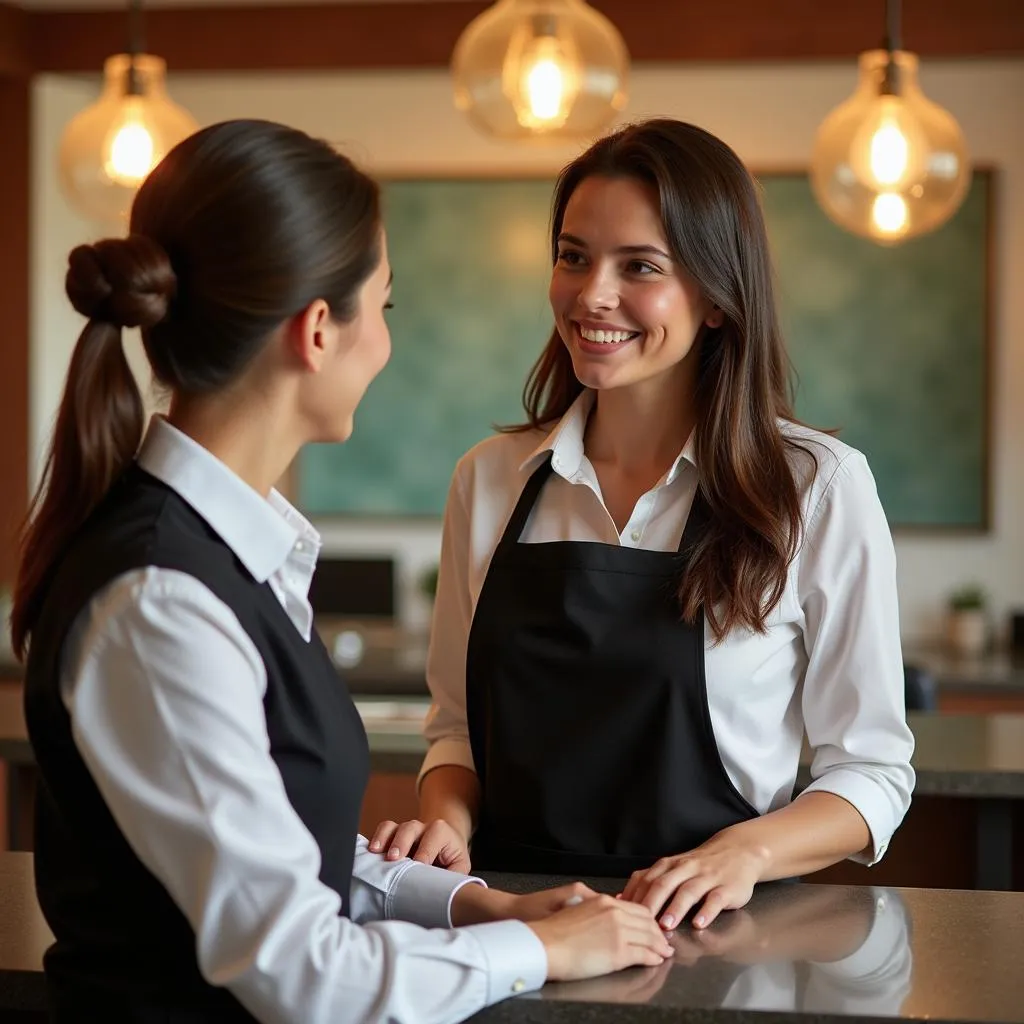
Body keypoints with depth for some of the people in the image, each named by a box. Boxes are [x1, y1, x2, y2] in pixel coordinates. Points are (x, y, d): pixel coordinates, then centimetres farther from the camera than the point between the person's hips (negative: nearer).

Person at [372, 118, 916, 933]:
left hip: (712, 944, -2)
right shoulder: (492, 480, 9)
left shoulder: (818, 486, -2)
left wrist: (747, 852, -16)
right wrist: (448, 822, -3)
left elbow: (870, 769, 1)